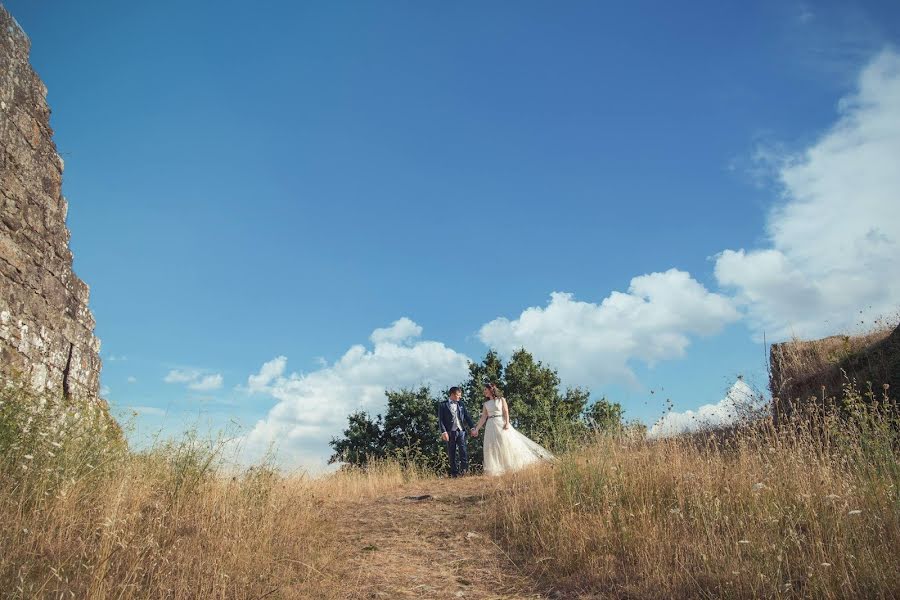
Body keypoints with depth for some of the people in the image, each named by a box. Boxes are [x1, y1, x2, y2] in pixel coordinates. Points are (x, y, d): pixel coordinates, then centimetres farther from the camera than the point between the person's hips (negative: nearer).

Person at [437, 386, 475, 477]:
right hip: (450, 432, -3)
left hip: (461, 431, 3)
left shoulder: (461, 405, 14)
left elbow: (467, 417, 13)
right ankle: (454, 473, 10)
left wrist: (473, 427, 1)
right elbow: (440, 420, -4)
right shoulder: (443, 405, 1)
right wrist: (443, 432, -14)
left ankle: (464, 469, -8)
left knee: (463, 451, -11)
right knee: (452, 454, 3)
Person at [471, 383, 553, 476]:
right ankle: (495, 470, 1)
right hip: (491, 427, 4)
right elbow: (483, 418, 12)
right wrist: (476, 429, 7)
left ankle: (512, 466, 3)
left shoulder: (501, 399, 4)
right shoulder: (486, 404, 13)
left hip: (502, 424, -4)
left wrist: (507, 423, -17)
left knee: (508, 445, -6)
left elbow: (506, 412, -3)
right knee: (492, 449, -1)